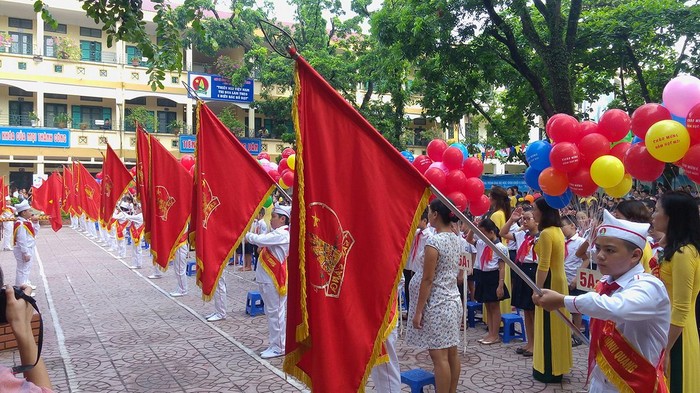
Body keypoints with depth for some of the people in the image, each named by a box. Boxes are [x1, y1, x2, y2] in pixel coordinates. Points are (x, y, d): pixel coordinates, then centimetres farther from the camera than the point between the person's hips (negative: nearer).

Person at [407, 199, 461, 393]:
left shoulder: (434, 242, -18)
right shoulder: (455, 239, 7)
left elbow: (427, 280, -17)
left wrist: (418, 310, -12)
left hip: (437, 304, -9)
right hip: (452, 300, 9)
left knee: (439, 356, -3)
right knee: (451, 353, 12)